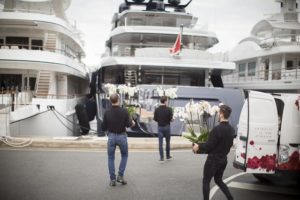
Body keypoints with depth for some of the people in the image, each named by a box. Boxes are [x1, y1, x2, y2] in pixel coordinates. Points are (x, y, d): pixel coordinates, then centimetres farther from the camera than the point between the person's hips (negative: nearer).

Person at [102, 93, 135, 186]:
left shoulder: (107, 112, -7)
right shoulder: (124, 111, -12)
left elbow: (103, 127, -3)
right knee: (124, 156, 20)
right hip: (122, 136, -1)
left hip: (111, 136, 1)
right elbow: (128, 124, -11)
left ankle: (112, 180, 12)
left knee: (111, 158, 13)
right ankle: (120, 176, 12)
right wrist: (132, 123, 12)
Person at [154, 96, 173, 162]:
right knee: (167, 142, 14)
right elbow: (171, 118, -11)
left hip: (160, 127, 1)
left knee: (160, 143, 3)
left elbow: (155, 119, -3)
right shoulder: (169, 109, -12)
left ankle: (162, 158, 0)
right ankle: (168, 156, 25)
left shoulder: (157, 110, -6)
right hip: (167, 127, -1)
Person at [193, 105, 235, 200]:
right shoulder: (231, 129, 1)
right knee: (218, 180, 23)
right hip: (223, 159, 7)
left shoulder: (217, 129, -24)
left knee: (206, 181, 9)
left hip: (213, 159, -7)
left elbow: (208, 146, -20)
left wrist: (198, 146, -4)